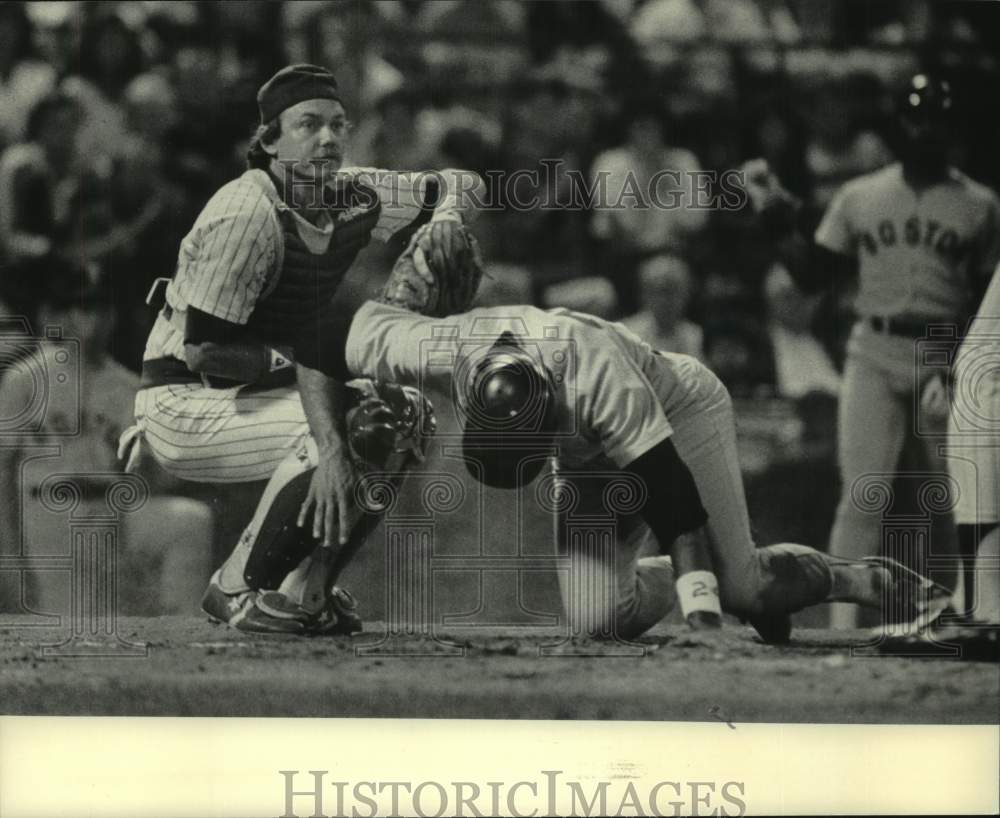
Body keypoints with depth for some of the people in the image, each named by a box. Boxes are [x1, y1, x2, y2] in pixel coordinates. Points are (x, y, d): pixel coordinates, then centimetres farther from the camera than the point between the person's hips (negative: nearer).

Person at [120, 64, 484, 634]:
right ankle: (236, 589, -10)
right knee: (333, 432, -28)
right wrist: (295, 357, -17)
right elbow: (200, 351, -24)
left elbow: (461, 183, 11)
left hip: (253, 393, 9)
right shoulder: (248, 213, -23)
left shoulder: (352, 197, 0)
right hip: (184, 407, -9)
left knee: (402, 411, 0)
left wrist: (446, 218, -12)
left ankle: (308, 587, 6)